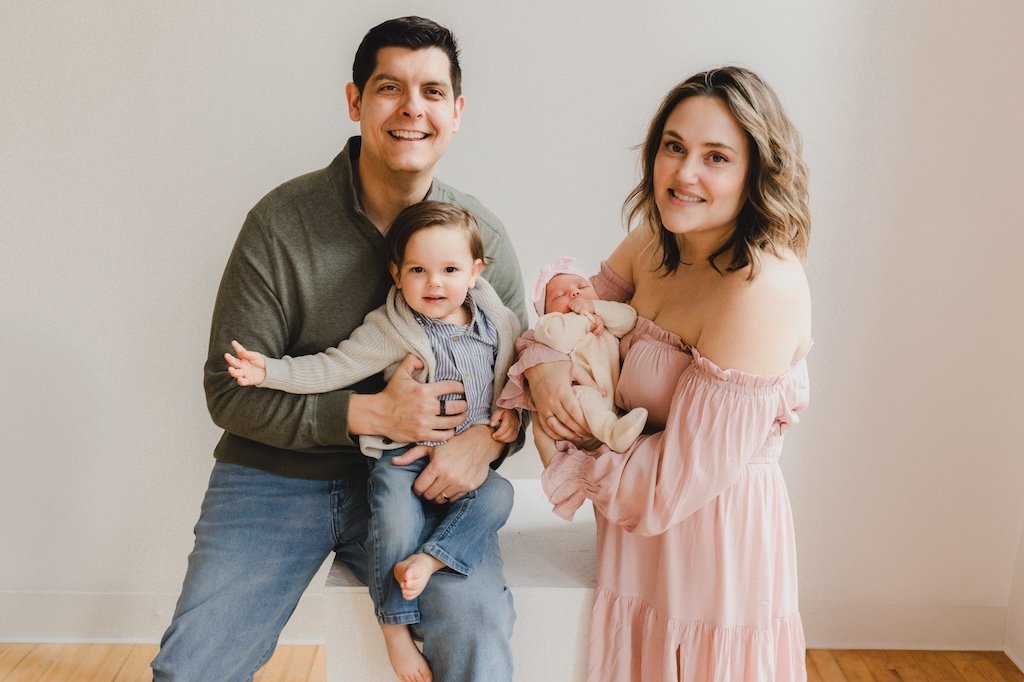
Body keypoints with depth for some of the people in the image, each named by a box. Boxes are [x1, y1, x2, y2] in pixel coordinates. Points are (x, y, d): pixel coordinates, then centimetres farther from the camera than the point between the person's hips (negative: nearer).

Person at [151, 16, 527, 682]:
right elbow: (230, 390, -9)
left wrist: (489, 438, -16)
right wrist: (371, 413, -19)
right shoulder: (281, 222, -9)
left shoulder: (483, 234, -1)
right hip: (278, 475, 0)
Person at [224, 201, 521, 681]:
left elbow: (510, 377, 17)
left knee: (497, 496, -24)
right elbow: (333, 368, -11)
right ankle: (394, 625, -4)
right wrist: (270, 372, -21)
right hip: (403, 457, -3)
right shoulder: (391, 328, -9)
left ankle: (428, 559, -23)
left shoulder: (496, 324, 1)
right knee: (396, 525, -23)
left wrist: (510, 412, -2)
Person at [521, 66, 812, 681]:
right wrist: (544, 367, -12)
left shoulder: (762, 289, -27)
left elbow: (682, 477, -26)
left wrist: (566, 467, -12)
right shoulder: (653, 245, -2)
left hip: (713, 552, -7)